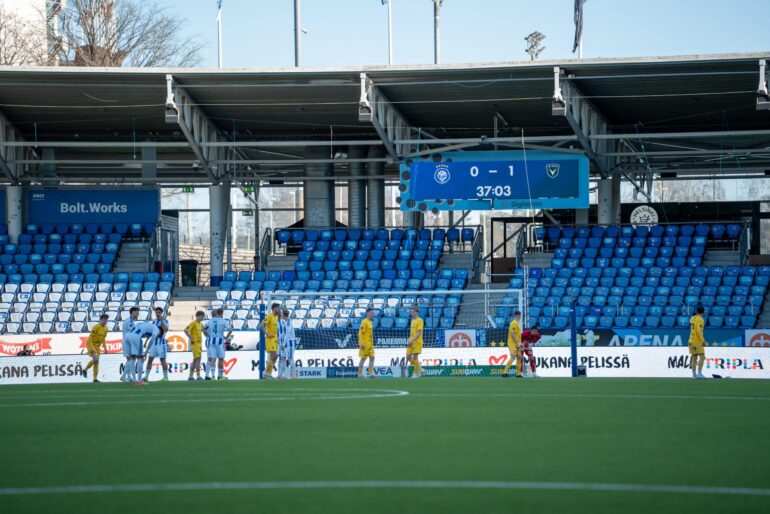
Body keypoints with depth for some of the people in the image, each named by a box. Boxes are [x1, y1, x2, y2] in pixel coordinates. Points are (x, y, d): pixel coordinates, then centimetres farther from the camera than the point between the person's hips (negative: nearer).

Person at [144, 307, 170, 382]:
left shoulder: (165, 321, -5)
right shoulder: (154, 321, 13)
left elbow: (166, 330, -21)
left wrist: (162, 321, -23)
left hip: (161, 343, -6)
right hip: (154, 342, 6)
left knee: (162, 360, -3)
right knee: (150, 359, 1)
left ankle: (166, 377, 4)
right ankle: (146, 376, 3)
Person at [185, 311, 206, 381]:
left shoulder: (200, 324, 14)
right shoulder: (193, 323, -11)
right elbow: (186, 330, -20)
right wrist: (191, 339, -20)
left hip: (199, 343, 9)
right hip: (195, 343, -9)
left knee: (195, 360, 10)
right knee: (198, 358, -14)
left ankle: (190, 376, 15)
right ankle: (198, 376, -17)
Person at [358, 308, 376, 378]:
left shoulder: (370, 322, 16)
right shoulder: (364, 322, -12)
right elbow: (360, 333, -17)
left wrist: (372, 343, 21)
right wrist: (361, 343, -24)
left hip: (370, 344, 9)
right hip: (365, 344, -9)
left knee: (372, 358, 4)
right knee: (363, 358, -4)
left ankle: (371, 373, 4)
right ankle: (360, 374, 2)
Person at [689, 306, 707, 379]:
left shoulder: (692, 318, 11)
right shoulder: (700, 319, -12)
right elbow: (699, 331, -20)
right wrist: (703, 340, -17)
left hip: (691, 340, 8)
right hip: (697, 341, -8)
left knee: (694, 357, 9)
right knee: (702, 356, -9)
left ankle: (694, 374, 9)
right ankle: (699, 373, -18)